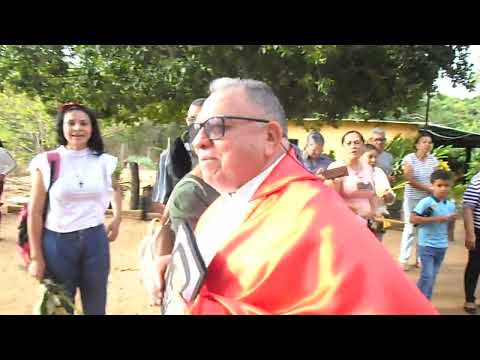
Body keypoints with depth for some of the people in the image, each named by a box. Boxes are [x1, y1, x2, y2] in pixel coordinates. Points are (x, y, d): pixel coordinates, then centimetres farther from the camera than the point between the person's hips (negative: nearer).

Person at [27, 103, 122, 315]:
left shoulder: (104, 161, 0)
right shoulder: (46, 162, -8)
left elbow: (115, 189, 22)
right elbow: (35, 212, -5)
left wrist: (117, 219, 12)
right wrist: (36, 257, -5)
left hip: (95, 239, 2)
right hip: (57, 241, -2)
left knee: (96, 306, 16)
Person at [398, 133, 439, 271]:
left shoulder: (433, 159, 4)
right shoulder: (409, 158, -9)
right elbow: (410, 180, -14)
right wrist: (427, 188, -17)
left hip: (428, 199, 4)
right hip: (412, 198, -3)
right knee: (410, 228, 1)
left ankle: (420, 259, 19)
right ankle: (403, 260, 12)